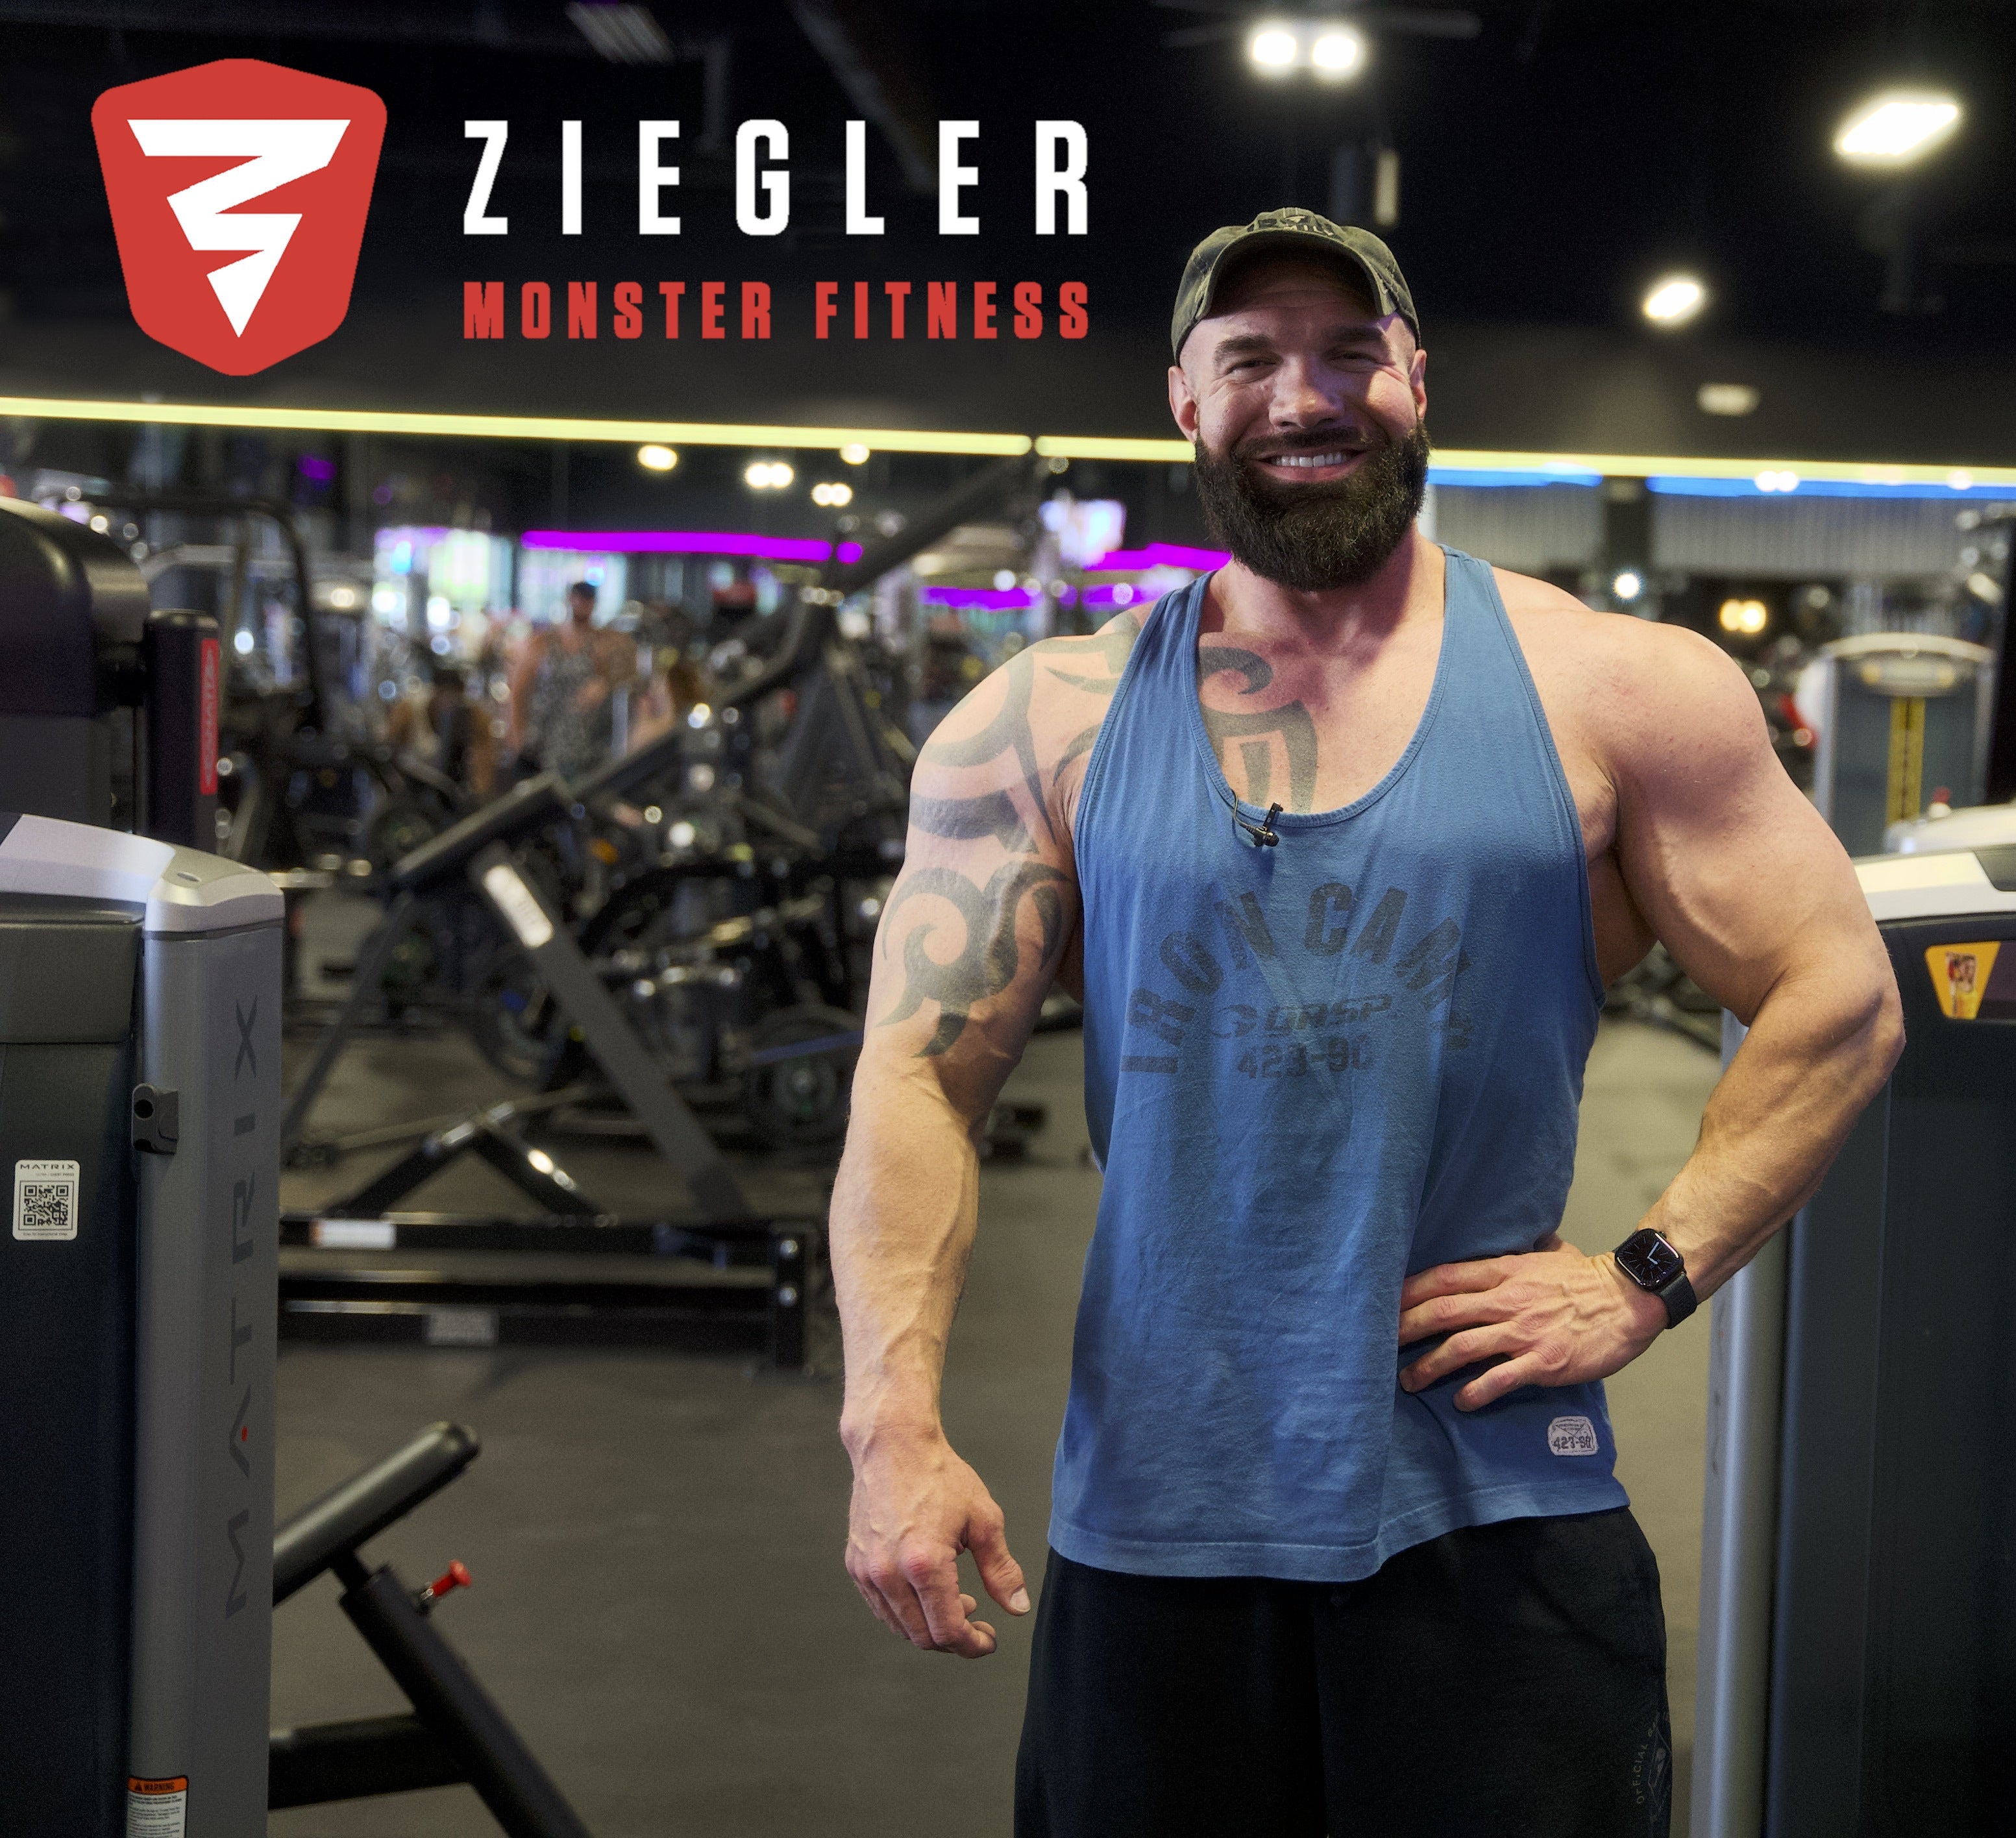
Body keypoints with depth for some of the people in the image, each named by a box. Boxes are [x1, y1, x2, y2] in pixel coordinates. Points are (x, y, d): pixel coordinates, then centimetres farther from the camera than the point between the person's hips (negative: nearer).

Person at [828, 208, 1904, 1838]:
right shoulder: (1048, 724, 3)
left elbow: (1840, 999, 3)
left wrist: (1647, 1277, -7)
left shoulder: (1616, 691, 1)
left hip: (1494, 1516, -1)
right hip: (1149, 1520, 2)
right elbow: (922, 1077, 0)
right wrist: (895, 1424, -11)